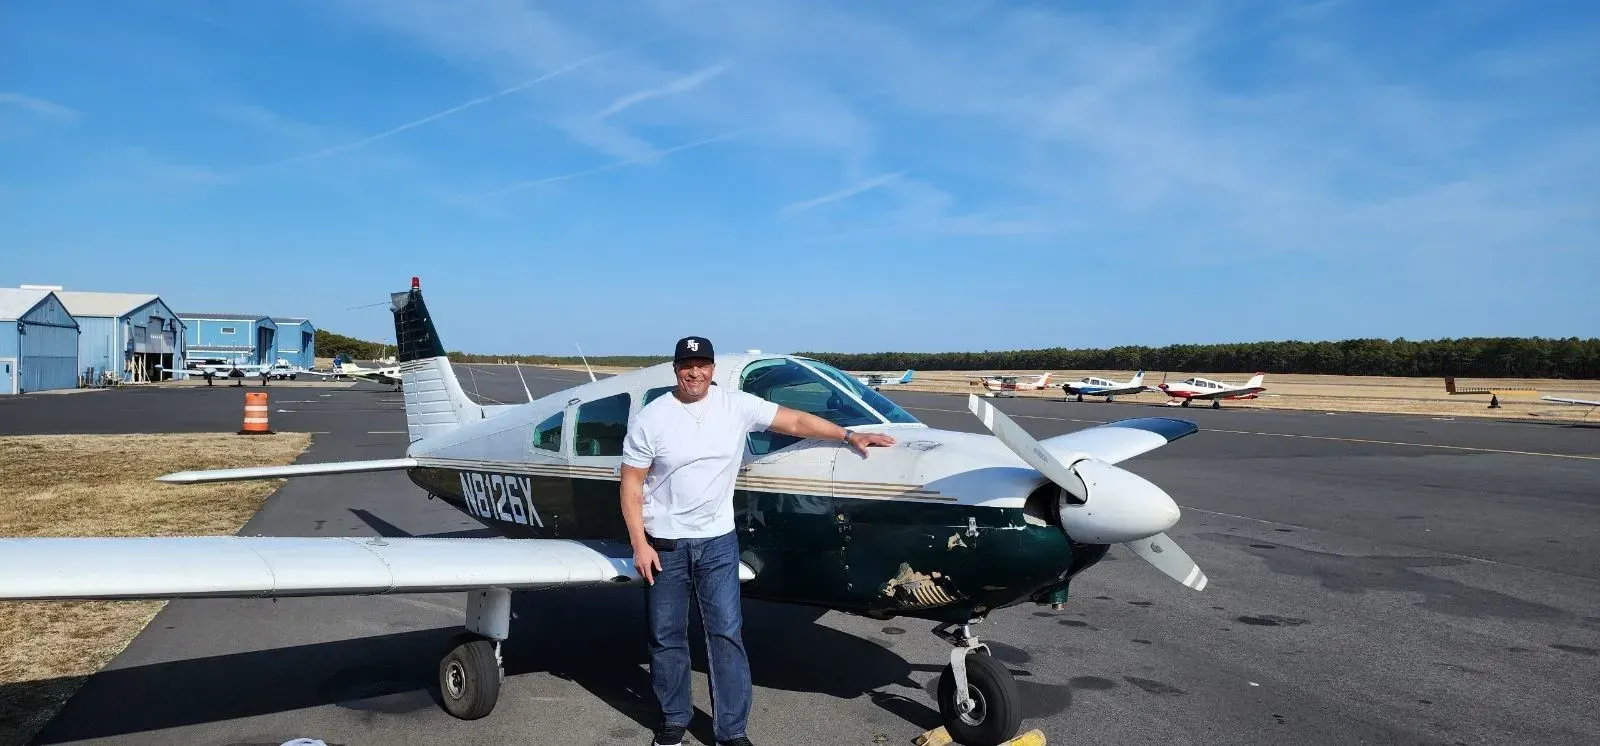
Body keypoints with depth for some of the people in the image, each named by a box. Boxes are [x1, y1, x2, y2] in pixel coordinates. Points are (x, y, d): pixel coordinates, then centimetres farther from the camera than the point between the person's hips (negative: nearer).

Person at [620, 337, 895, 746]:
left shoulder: (737, 406, -4)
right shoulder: (650, 419, -8)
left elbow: (795, 421, 1)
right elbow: (632, 486, -6)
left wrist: (848, 436, -3)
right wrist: (640, 545, -11)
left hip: (717, 540, 1)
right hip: (664, 542, 0)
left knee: (726, 634, -2)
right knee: (666, 636, 9)